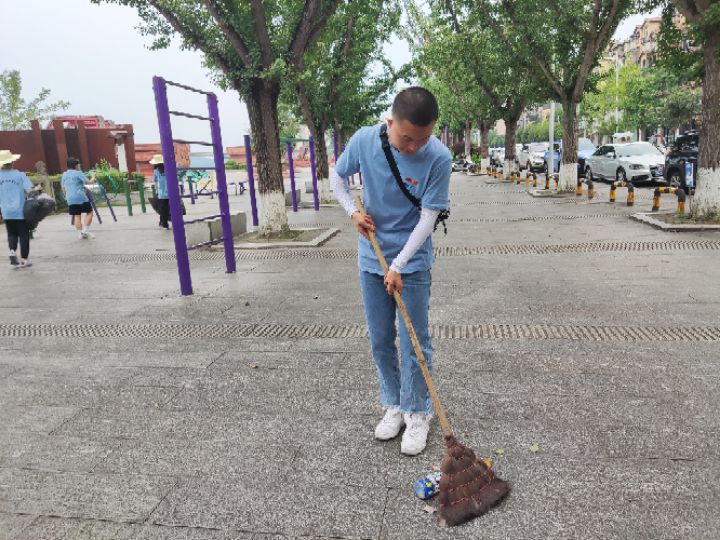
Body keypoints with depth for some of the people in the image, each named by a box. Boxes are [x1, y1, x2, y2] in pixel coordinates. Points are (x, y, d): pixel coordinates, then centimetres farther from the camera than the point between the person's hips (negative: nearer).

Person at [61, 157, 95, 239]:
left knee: (77, 216, 7)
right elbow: (88, 182, -10)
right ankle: (85, 230, -1)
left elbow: (63, 188, 21)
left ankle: (80, 234, 6)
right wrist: (93, 177, 9)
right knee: (89, 212, 7)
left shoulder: (64, 175, 14)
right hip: (81, 197, -6)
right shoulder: (78, 173, -5)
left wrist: (66, 196, 35)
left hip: (70, 199, 6)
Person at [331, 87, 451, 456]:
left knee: (414, 342, 4)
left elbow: (428, 218, -17)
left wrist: (398, 266, -21)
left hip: (413, 262, -3)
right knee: (380, 341, 12)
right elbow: (338, 176, 7)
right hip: (371, 259, 3)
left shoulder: (439, 158, -20)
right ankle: (393, 405, 31)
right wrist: (353, 211, -9)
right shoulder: (364, 141, -11)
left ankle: (417, 414, 22)